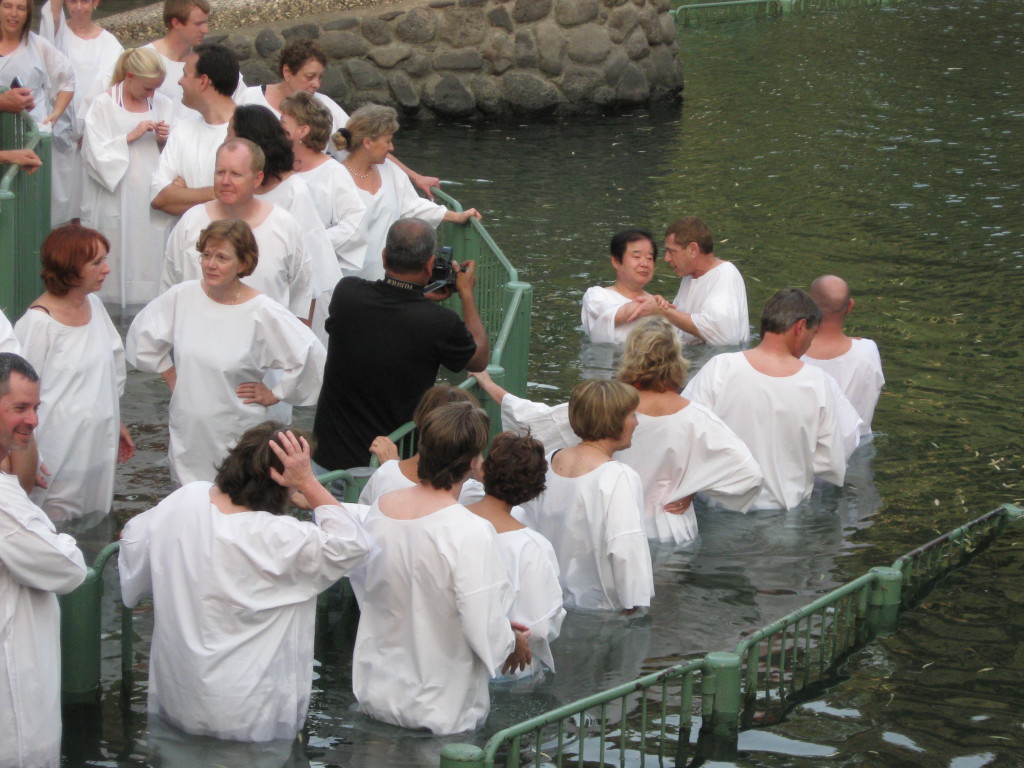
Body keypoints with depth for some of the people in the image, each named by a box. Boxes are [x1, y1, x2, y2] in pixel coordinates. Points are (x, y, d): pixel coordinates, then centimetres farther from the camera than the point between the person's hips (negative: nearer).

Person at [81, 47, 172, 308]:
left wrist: (164, 141, -7)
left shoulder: (161, 104, 11)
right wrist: (131, 137, -14)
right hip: (117, 200, -4)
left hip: (153, 197, 4)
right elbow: (96, 154, -9)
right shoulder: (103, 105, -2)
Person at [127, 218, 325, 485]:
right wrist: (169, 374, 14)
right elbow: (142, 334, 16)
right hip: (187, 433, 4)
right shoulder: (182, 296, -2)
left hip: (236, 440, -4)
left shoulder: (263, 313, -14)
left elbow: (310, 356, -14)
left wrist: (275, 394, -7)